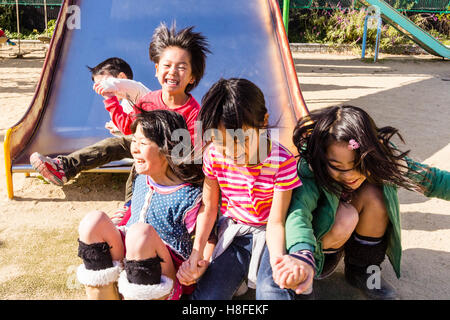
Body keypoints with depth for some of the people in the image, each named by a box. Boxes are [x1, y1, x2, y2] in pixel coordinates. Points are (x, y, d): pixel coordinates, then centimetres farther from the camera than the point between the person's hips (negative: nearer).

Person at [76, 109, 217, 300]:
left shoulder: (189, 196, -16)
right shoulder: (141, 180, 6)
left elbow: (203, 242, -10)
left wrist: (195, 266, -19)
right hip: (125, 254, 6)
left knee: (141, 233, -37)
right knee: (93, 221, -19)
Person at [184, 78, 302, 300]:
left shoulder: (281, 162, -22)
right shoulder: (214, 155, -12)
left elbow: (275, 222, -16)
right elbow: (209, 207, -1)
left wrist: (278, 260, -35)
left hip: (265, 234, -2)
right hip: (232, 231, 2)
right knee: (205, 295, -14)